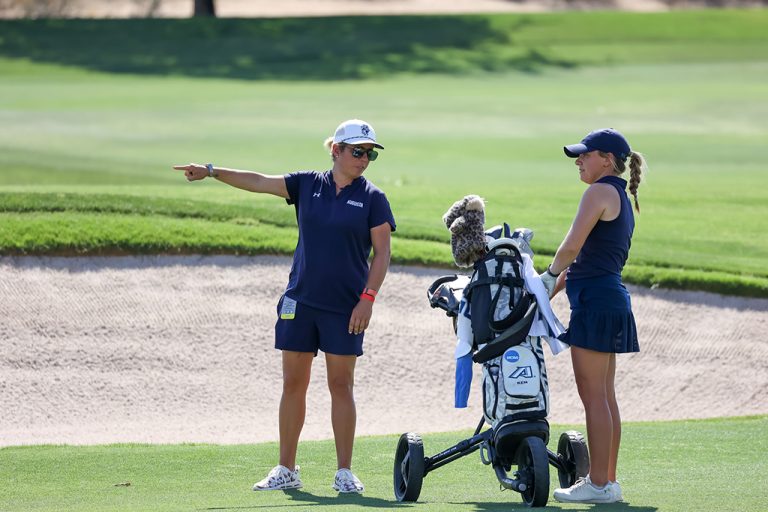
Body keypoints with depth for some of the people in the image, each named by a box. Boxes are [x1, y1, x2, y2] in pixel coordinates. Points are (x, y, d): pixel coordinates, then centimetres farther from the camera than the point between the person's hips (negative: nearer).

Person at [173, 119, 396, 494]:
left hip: (345, 307, -3)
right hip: (300, 301, 3)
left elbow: (382, 252, -3)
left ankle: (344, 473, 6)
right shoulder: (307, 185, 6)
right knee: (293, 384, 5)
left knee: (341, 385, -1)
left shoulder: (372, 198, -1)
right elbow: (259, 182, 6)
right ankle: (286, 471, 11)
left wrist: (368, 298, -11)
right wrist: (212, 172, -1)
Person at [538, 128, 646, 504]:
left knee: (593, 395, -7)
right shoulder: (622, 199, 20)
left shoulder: (600, 192, -10)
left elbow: (572, 246, -17)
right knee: (605, 396, 12)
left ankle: (598, 484, -7)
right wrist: (553, 290, 18)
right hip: (611, 300, 10)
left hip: (595, 299, -10)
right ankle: (608, 480, 15)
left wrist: (549, 277, 1)